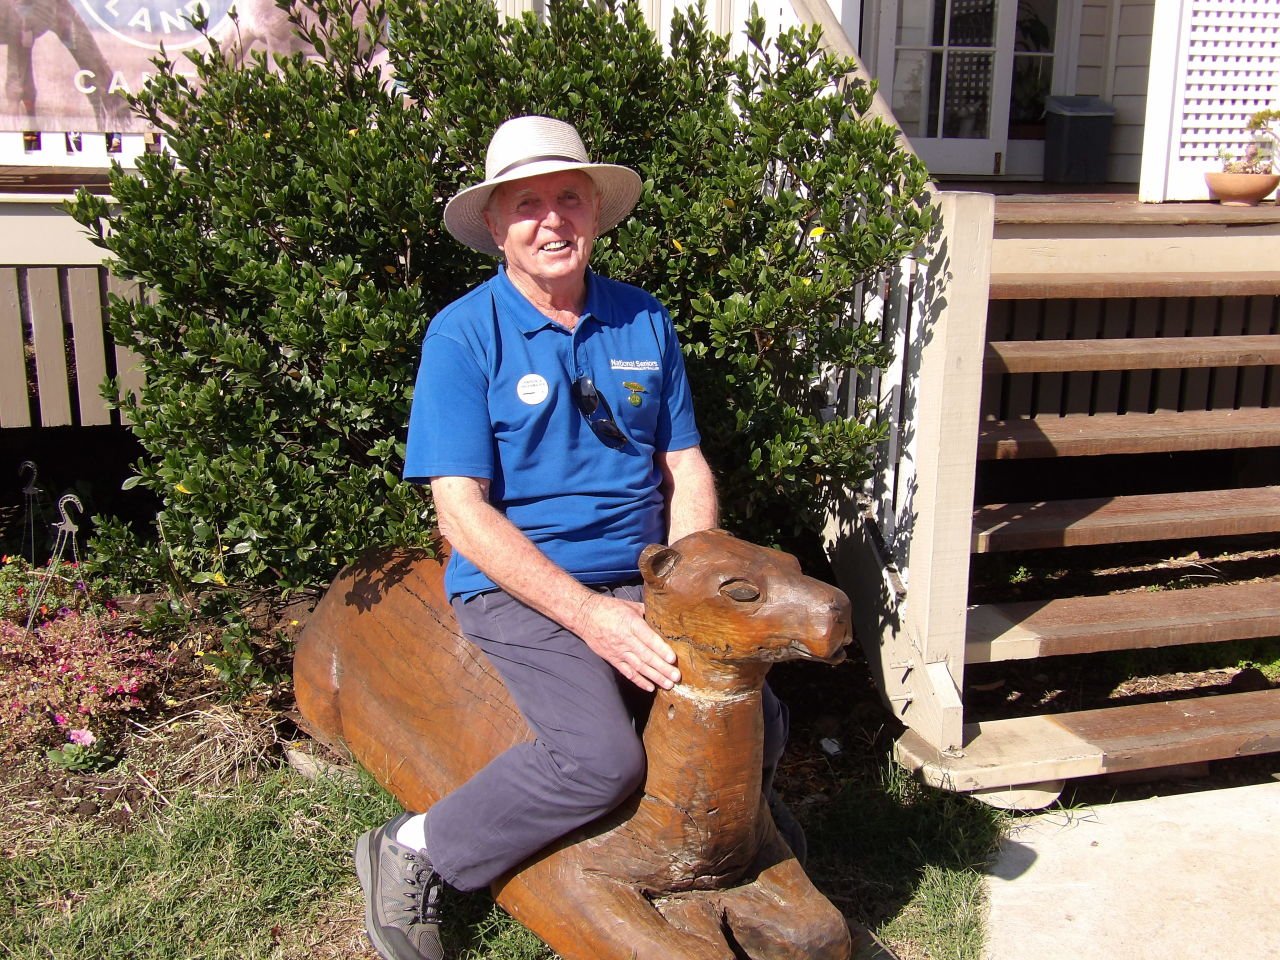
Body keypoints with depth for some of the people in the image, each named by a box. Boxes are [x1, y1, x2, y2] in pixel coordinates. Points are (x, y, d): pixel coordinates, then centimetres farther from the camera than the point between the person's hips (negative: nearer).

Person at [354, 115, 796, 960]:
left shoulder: (644, 323, 9)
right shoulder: (464, 335, -6)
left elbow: (686, 466, 11)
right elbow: (462, 510, -12)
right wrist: (589, 614, -21)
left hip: (642, 578, 5)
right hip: (518, 585, -4)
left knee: (759, 730, -13)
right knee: (601, 758, -28)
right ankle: (412, 857, -4)